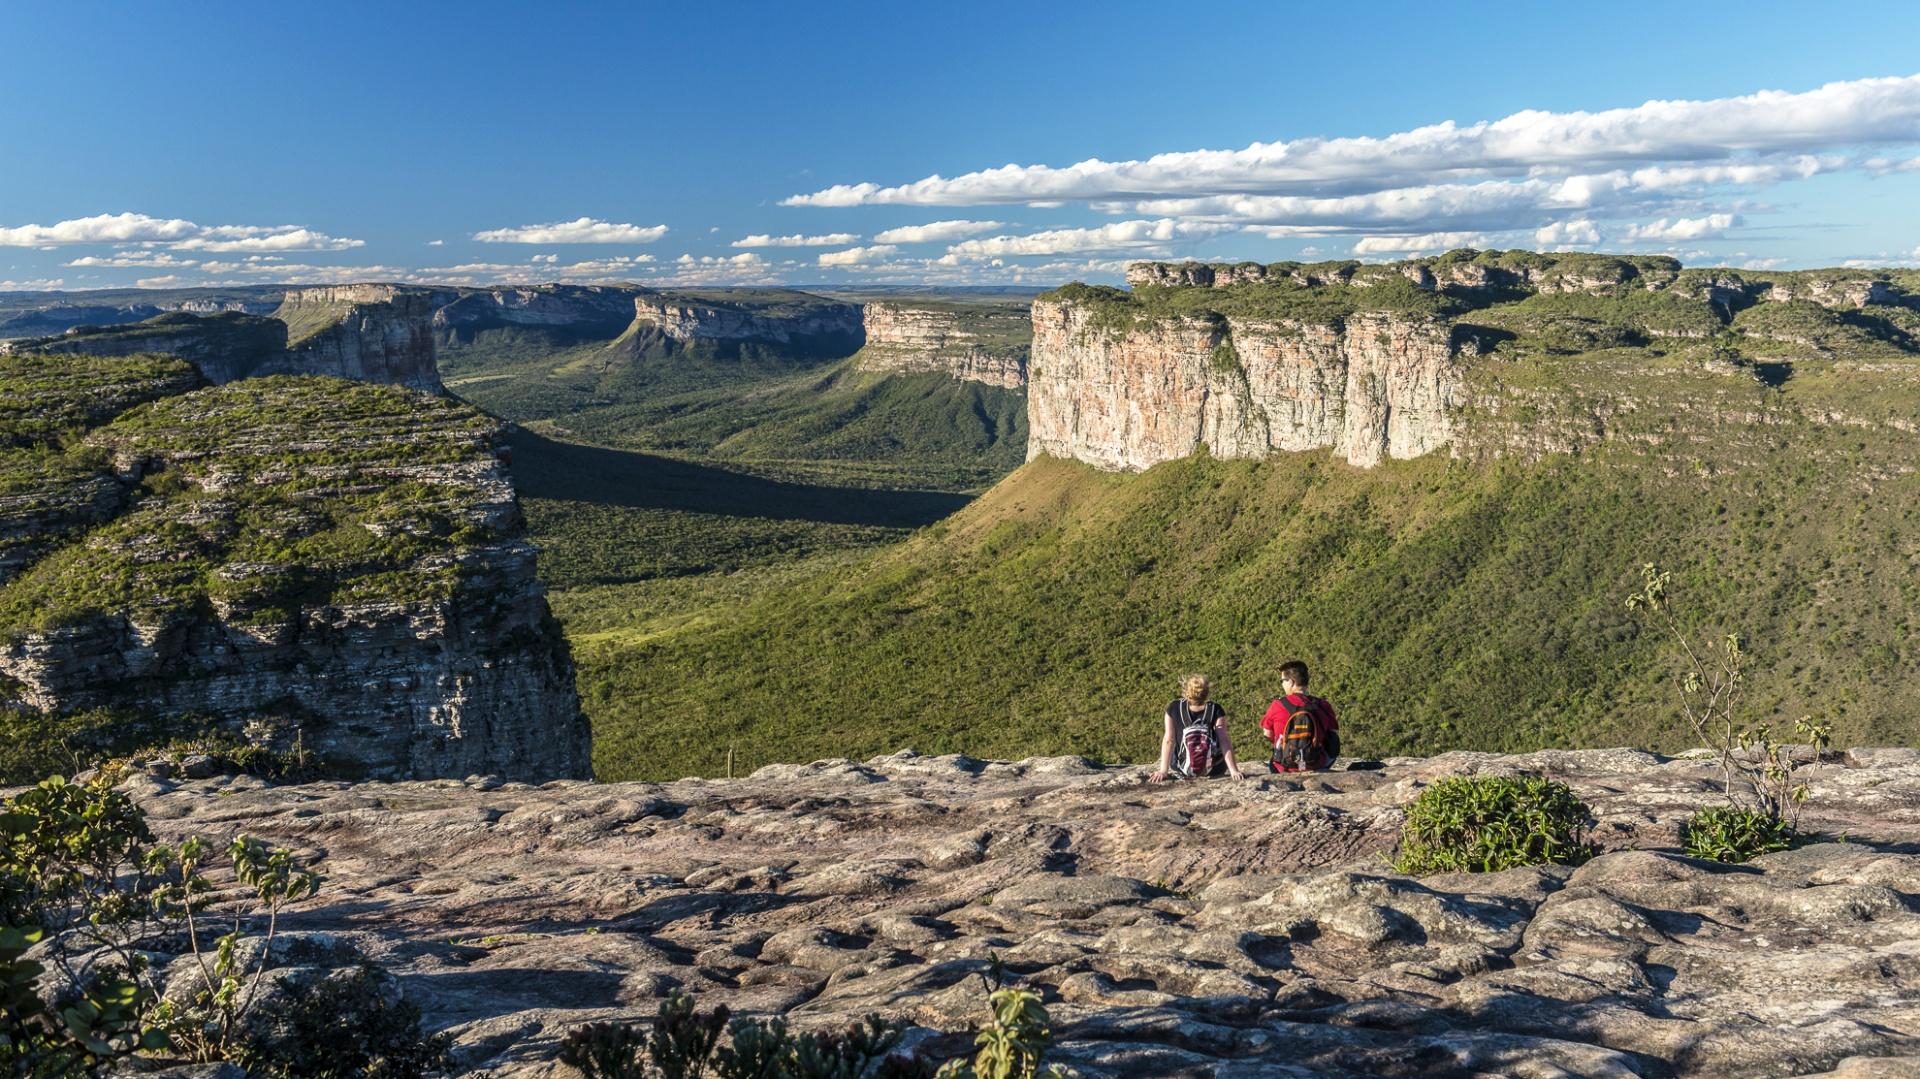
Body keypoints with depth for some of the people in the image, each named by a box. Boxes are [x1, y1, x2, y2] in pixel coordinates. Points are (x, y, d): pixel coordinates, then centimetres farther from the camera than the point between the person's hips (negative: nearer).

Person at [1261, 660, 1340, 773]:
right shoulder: (1323, 706, -6)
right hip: (1317, 766, 1)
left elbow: (1268, 735, 2)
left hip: (1284, 768, -1)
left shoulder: (1277, 706, -11)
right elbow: (1335, 736, 2)